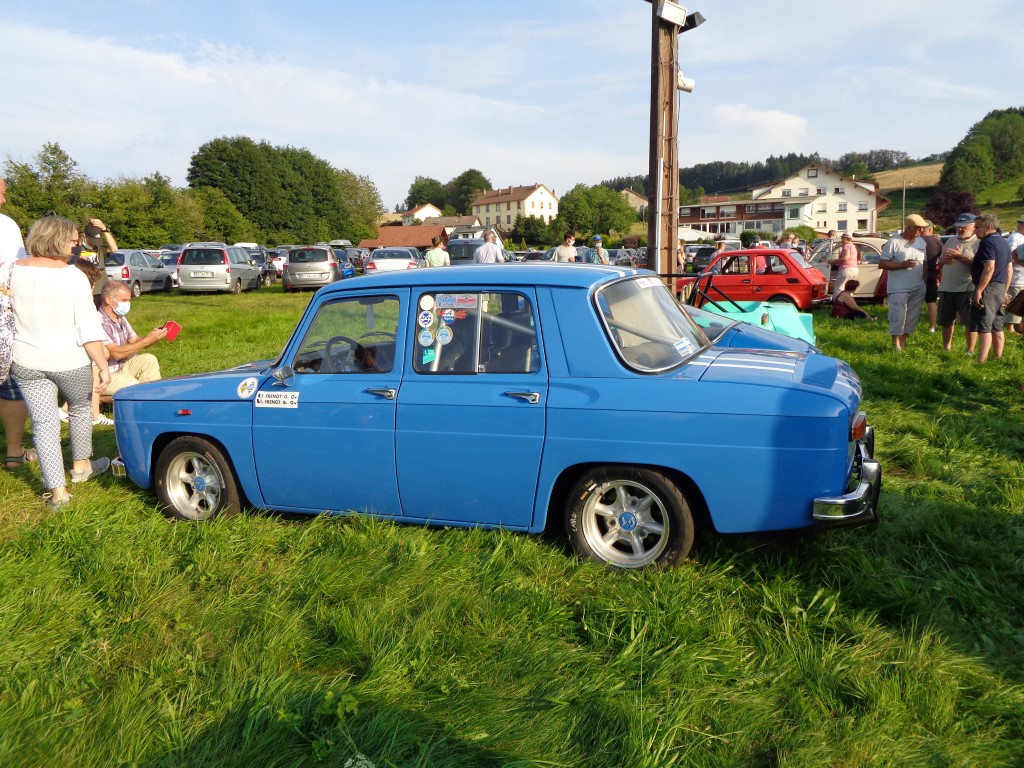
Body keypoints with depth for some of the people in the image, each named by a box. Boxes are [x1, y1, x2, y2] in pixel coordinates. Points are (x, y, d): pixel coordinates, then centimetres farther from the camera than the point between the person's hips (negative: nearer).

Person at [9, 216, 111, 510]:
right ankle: (81, 466, 38)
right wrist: (103, 366, -10)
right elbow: (89, 329, -15)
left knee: (43, 422, 6)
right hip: (69, 361, -2)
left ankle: (57, 491, 6)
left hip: (25, 363, 3)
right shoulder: (73, 276, -13)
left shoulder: (14, 272, -2)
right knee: (80, 408, 22)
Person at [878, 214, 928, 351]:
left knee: (912, 318, 9)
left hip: (918, 288, 6)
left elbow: (924, 263, 19)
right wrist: (902, 265, -19)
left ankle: (903, 343, 20)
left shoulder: (921, 242, 10)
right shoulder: (893, 242, -9)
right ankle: (896, 346, 6)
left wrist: (926, 282, 14)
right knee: (898, 318, -5)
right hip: (899, 289, -6)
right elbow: (882, 264, -11)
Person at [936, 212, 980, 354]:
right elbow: (939, 262, 21)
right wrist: (942, 260, -2)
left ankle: (970, 351, 5)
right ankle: (946, 348, 26)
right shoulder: (951, 241, 15)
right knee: (945, 321, 13)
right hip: (946, 288, 6)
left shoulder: (978, 243, -5)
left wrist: (961, 257, -20)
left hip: (967, 289, -6)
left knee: (970, 322, -3)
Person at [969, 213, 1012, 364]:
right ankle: (997, 359, 19)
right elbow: (1009, 268, 19)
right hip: (1000, 288, 10)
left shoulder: (988, 242, -13)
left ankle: (981, 362, -13)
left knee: (984, 326, -10)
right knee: (997, 327, 14)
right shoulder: (1004, 242, 17)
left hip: (988, 288, -10)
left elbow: (989, 268, -23)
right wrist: (1005, 291, 23)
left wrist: (979, 290, -23)